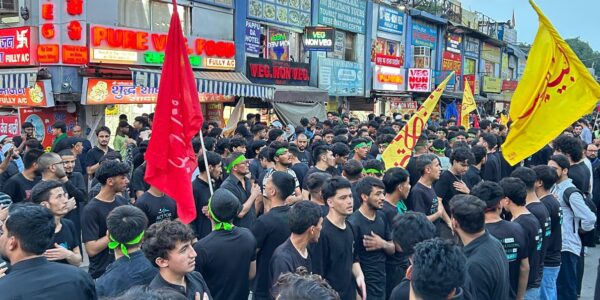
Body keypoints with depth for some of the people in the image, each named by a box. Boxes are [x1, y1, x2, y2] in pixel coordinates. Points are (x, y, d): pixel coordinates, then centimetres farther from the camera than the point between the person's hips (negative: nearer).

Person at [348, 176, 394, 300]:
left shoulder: (381, 216, 4)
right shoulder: (354, 223, -19)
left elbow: (392, 249, 11)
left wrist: (383, 244, -11)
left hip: (382, 281, 7)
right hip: (365, 285, -7)